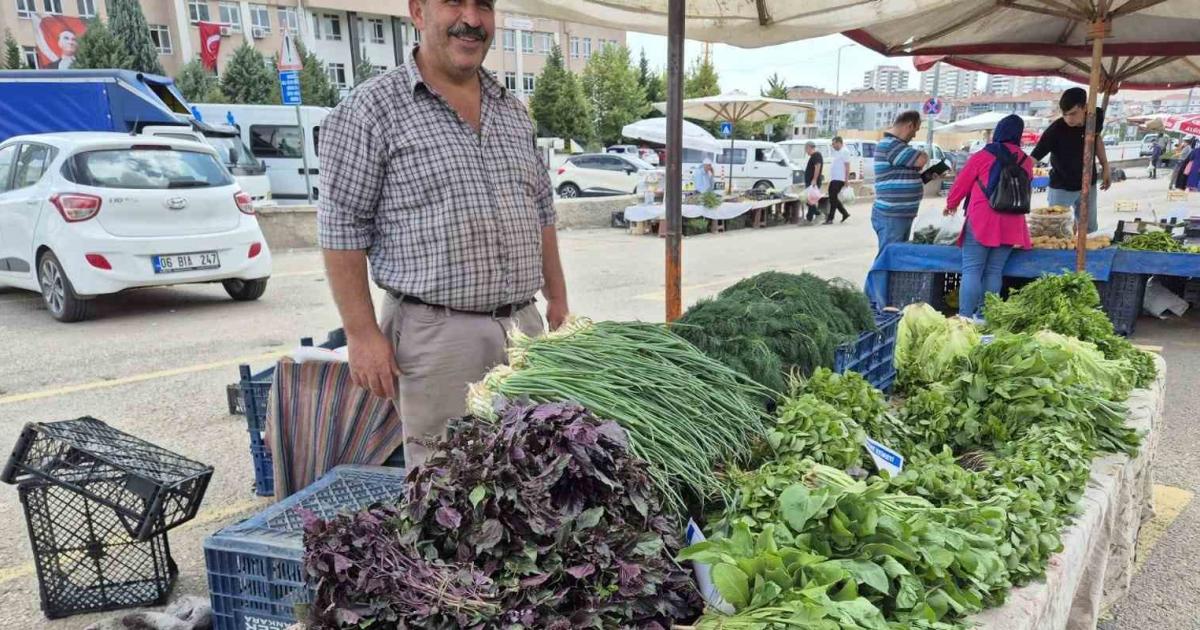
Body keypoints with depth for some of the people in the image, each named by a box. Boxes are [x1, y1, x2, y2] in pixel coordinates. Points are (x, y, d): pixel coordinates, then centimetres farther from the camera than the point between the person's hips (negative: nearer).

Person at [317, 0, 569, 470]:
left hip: (525, 326, 6)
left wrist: (557, 297, 16)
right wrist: (362, 334, -12)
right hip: (436, 333, -6)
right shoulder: (370, 112, -7)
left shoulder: (513, 111, 13)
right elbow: (342, 229, -8)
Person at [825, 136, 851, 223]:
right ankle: (845, 213, 21)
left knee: (833, 198, -8)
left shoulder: (844, 152, -10)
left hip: (839, 179, -9)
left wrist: (846, 181, -19)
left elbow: (847, 167, -14)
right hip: (833, 179, 9)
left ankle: (830, 218, -4)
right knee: (833, 198, 11)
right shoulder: (835, 152, 17)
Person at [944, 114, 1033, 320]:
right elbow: (1026, 193, 19)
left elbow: (961, 184, 5)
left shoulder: (982, 156, -3)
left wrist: (951, 204, 22)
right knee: (994, 272, 8)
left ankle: (966, 317, -9)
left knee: (971, 271, -4)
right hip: (1010, 226, 4)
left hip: (981, 222, -4)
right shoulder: (1026, 161, 8)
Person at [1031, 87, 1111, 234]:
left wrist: (1106, 167, 9)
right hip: (1061, 187, -4)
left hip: (1088, 184, 5)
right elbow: (1033, 159, -32)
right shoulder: (1055, 130, -28)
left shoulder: (1096, 116, -13)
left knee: (1090, 230, 19)